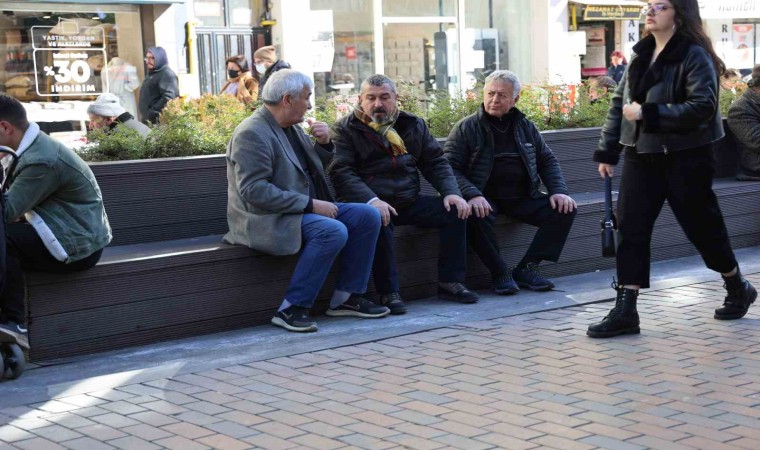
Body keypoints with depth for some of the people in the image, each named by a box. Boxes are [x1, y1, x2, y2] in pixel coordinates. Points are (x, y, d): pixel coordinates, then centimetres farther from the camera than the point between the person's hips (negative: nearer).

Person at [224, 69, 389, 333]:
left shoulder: (291, 128, 13)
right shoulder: (251, 134, -16)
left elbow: (313, 169, 27)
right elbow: (254, 191, -25)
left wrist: (324, 143, 4)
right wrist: (310, 204, -25)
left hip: (305, 210, 10)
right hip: (267, 221, -10)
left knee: (367, 216, -2)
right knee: (333, 231, -31)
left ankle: (347, 297, 3)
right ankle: (291, 309, -24)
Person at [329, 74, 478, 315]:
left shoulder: (413, 125, 16)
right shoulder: (344, 130, 0)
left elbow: (436, 163, 16)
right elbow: (341, 172, -13)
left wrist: (451, 192, -3)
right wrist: (371, 200, -29)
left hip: (410, 202, 5)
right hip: (373, 204, -5)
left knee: (455, 209, -11)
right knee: (379, 220, -37)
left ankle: (450, 282, -2)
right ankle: (388, 293, -26)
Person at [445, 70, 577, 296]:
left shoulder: (525, 127, 14)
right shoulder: (466, 128, 0)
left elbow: (547, 161, 18)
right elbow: (449, 167, -7)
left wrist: (558, 191, 0)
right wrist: (472, 195, -25)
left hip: (521, 197, 4)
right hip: (485, 198, -4)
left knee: (565, 209, -15)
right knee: (475, 216, -38)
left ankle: (527, 268, -9)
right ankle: (499, 273, -18)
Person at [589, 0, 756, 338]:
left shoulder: (694, 56, -11)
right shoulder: (641, 55, 11)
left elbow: (703, 106, -21)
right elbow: (619, 102, 14)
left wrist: (648, 113, -24)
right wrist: (607, 150, 9)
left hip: (684, 157, -6)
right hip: (641, 156, 6)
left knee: (701, 225, 7)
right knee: (631, 229, -2)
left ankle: (738, 290, 32)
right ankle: (625, 311, 0)